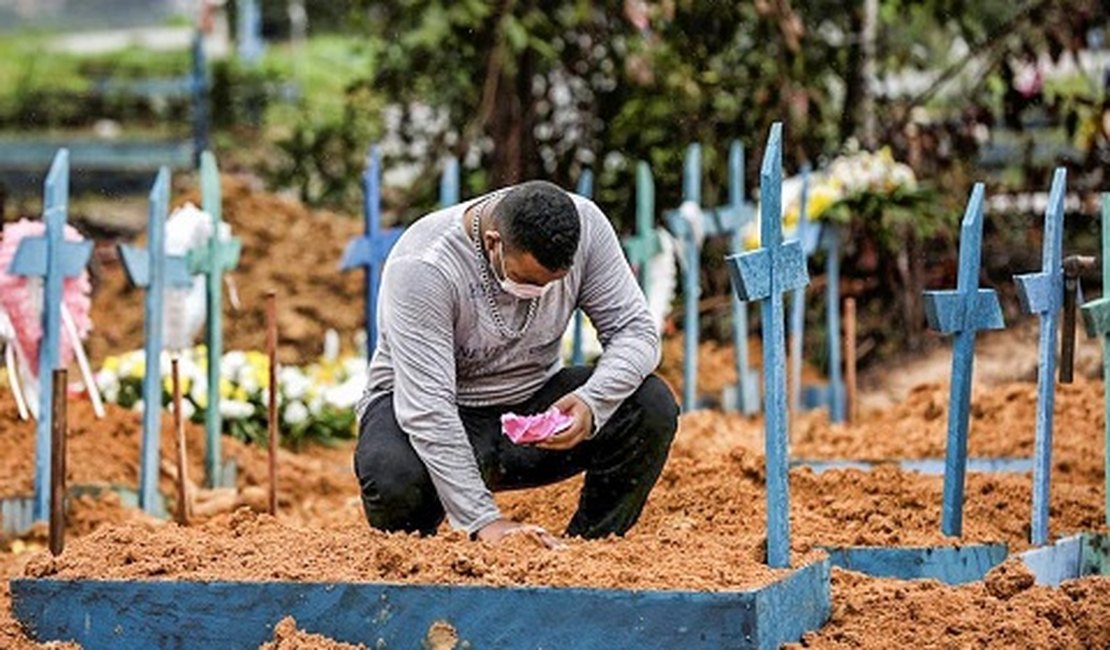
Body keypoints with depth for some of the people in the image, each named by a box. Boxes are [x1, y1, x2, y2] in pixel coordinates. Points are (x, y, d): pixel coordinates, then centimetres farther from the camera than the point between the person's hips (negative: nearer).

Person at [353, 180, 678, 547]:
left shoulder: (585, 226, -16)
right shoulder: (422, 269, -30)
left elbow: (635, 330, -12)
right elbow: (425, 409, -34)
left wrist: (591, 403, -34)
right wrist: (483, 521, -42)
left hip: (531, 402, 4)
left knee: (652, 407, -21)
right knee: (394, 480, -38)